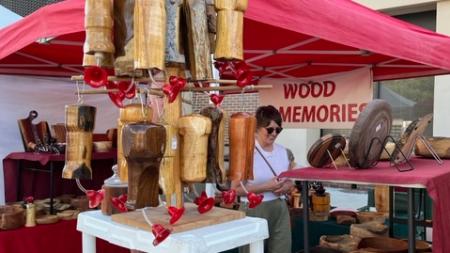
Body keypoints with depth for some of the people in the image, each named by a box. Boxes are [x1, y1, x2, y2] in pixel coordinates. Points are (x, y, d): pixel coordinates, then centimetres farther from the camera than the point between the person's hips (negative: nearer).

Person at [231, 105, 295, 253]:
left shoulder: (282, 152, 8)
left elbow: (290, 183, 18)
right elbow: (236, 189, -12)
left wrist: (285, 188, -6)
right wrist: (266, 187, -20)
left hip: (280, 209, 5)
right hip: (254, 210, -5)